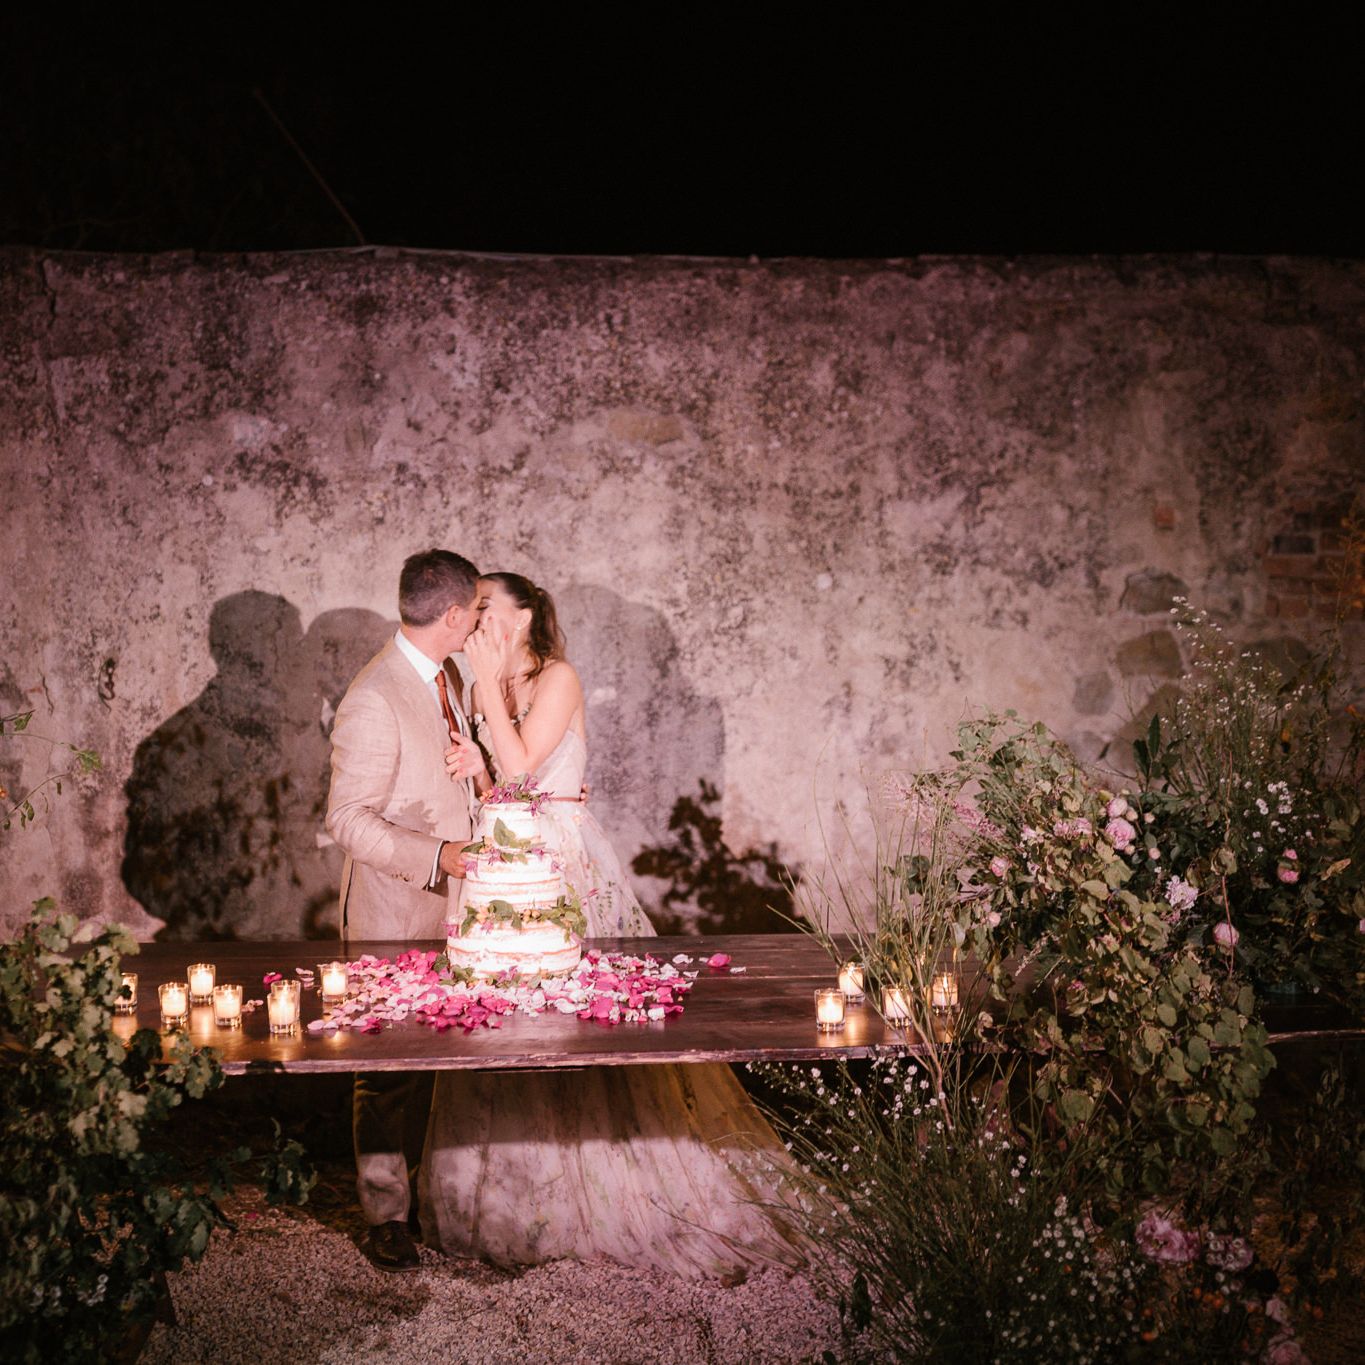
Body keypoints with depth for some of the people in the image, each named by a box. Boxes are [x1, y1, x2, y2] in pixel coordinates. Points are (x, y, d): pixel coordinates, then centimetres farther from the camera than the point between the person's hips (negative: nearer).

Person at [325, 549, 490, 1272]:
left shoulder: (446, 677, 8)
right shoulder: (375, 699, -21)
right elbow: (349, 819, -21)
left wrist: (475, 760, 2)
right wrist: (438, 856, -25)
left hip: (449, 901, 8)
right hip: (394, 911, -8)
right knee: (391, 1065, 3)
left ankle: (419, 1175, 32)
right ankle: (386, 1214, 16)